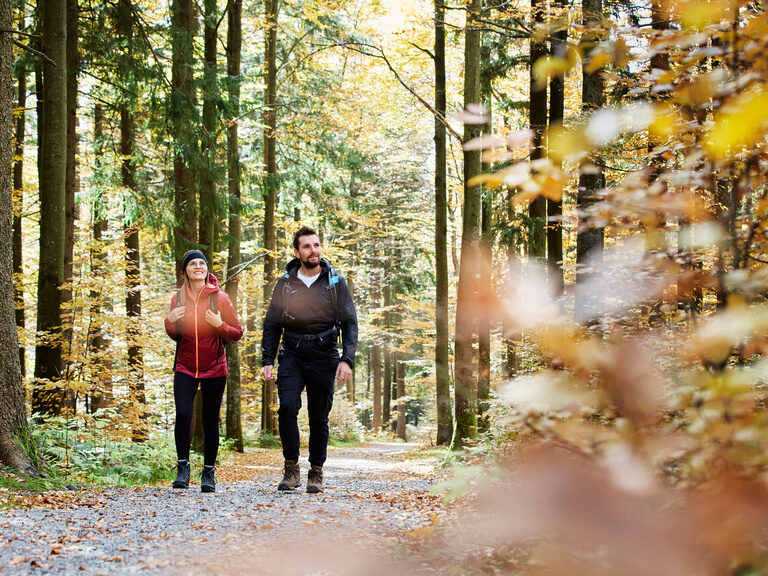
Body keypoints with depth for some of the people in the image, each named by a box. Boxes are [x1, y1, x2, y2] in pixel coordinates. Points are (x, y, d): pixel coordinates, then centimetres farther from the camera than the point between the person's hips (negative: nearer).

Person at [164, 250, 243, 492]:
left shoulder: (220, 298, -4)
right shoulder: (178, 298, 4)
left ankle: (209, 473, 14)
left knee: (211, 421, 1)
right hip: (185, 367, 1)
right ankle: (183, 466, -1)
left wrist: (220, 325, -19)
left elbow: (237, 333, 0)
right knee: (183, 414, -16)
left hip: (214, 369, -1)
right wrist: (169, 321, -6)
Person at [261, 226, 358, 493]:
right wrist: (267, 360, 2)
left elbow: (349, 323, 3)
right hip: (292, 354, 0)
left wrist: (347, 359, -9)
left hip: (324, 356, 0)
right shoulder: (285, 284, 6)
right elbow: (272, 324, 11)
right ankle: (291, 467, -6)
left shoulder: (335, 283, 3)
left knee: (319, 418, 2)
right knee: (287, 407, -17)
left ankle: (316, 472, 14)